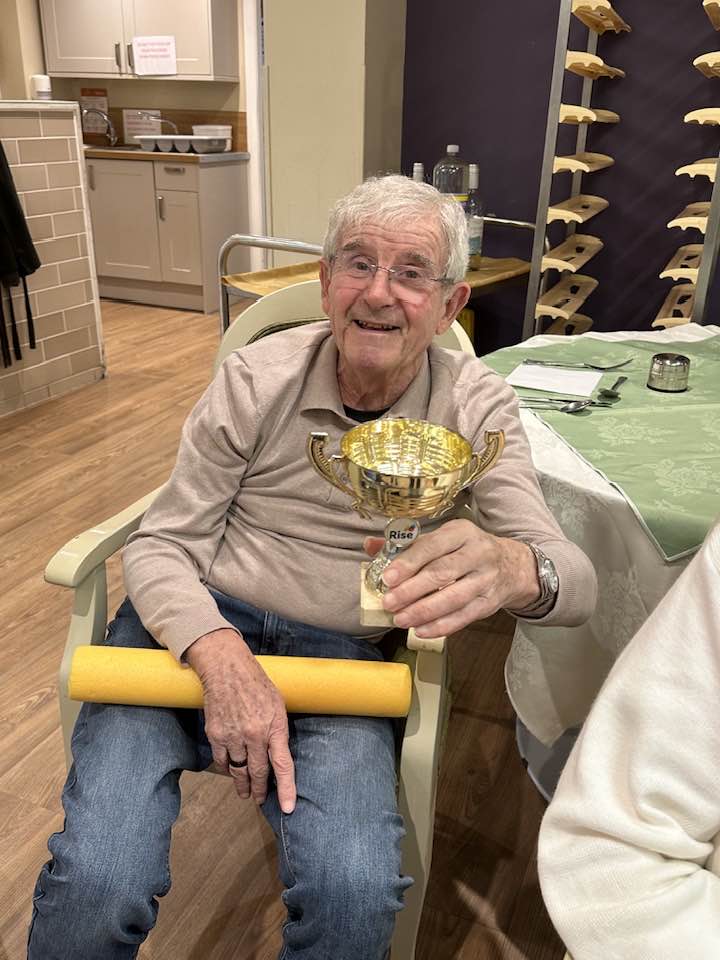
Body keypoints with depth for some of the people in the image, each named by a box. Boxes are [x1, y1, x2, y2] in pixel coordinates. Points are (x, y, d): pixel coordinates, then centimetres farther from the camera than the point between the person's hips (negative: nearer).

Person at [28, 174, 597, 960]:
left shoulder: (477, 407, -3)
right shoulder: (257, 379, -5)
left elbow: (576, 581, -11)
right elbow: (160, 545, -2)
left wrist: (513, 568, -38)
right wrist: (219, 654, -23)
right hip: (194, 624, 0)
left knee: (356, 895, -26)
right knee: (95, 885, -22)